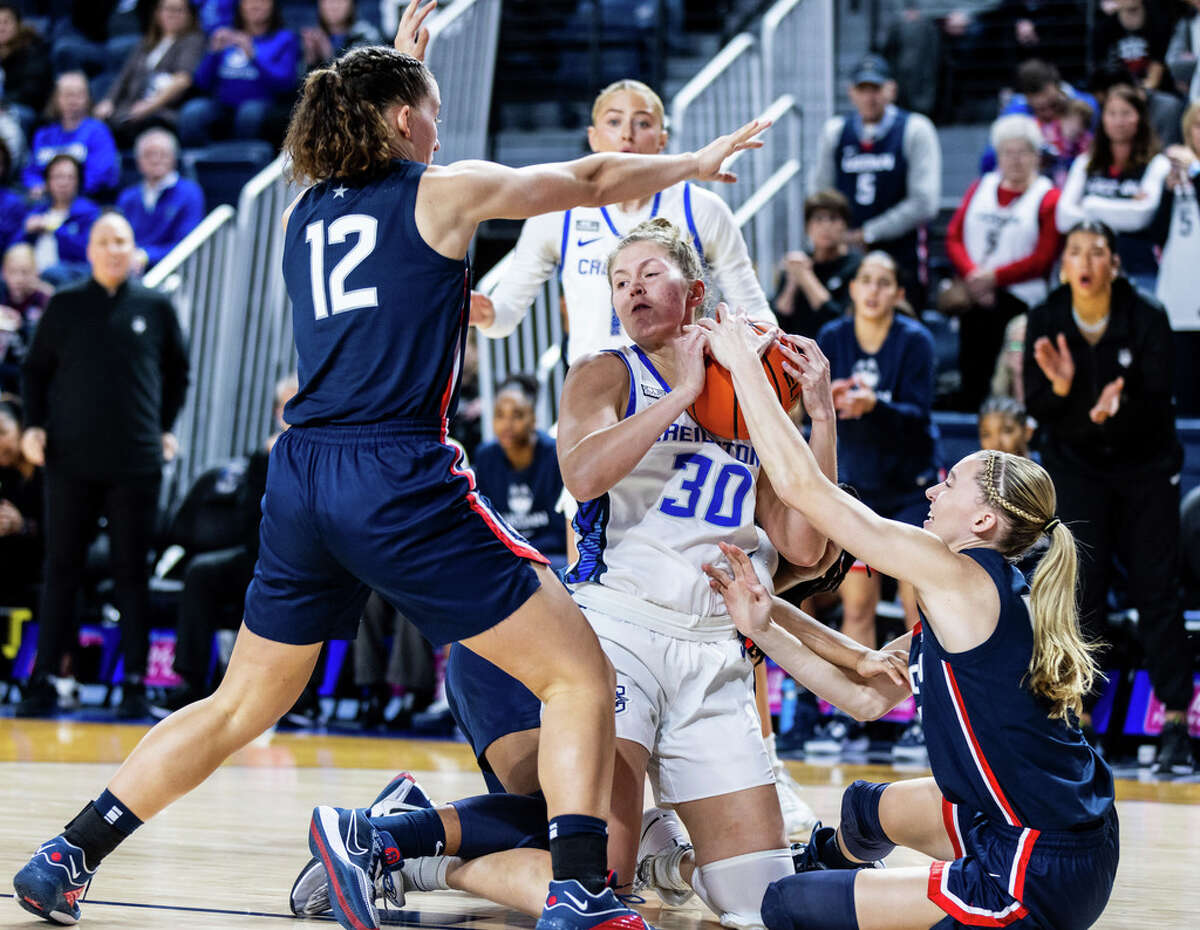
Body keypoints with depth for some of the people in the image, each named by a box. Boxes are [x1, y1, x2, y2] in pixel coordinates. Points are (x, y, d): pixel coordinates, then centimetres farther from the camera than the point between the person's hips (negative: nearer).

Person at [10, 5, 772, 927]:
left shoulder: (305, 210, 17)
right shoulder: (444, 191, 2)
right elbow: (594, 179, 14)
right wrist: (699, 161, 30)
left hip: (300, 481, 7)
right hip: (396, 479, -6)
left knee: (241, 706, 22)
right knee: (580, 675, 0)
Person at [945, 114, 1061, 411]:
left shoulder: (1048, 199, 0)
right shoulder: (979, 188, 15)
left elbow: (1042, 258, -7)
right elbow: (954, 237, 8)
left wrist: (993, 277, -13)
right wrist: (972, 275, -10)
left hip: (1018, 302, -4)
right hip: (974, 298, 4)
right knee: (970, 374, 4)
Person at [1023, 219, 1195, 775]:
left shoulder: (1147, 318, -13)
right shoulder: (1046, 322, -7)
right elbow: (1038, 410, -8)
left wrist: (1116, 409, -35)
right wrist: (1061, 386, -30)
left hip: (1146, 465, -1)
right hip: (1076, 468, 1)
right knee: (1083, 593, -6)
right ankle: (1078, 718, 0)